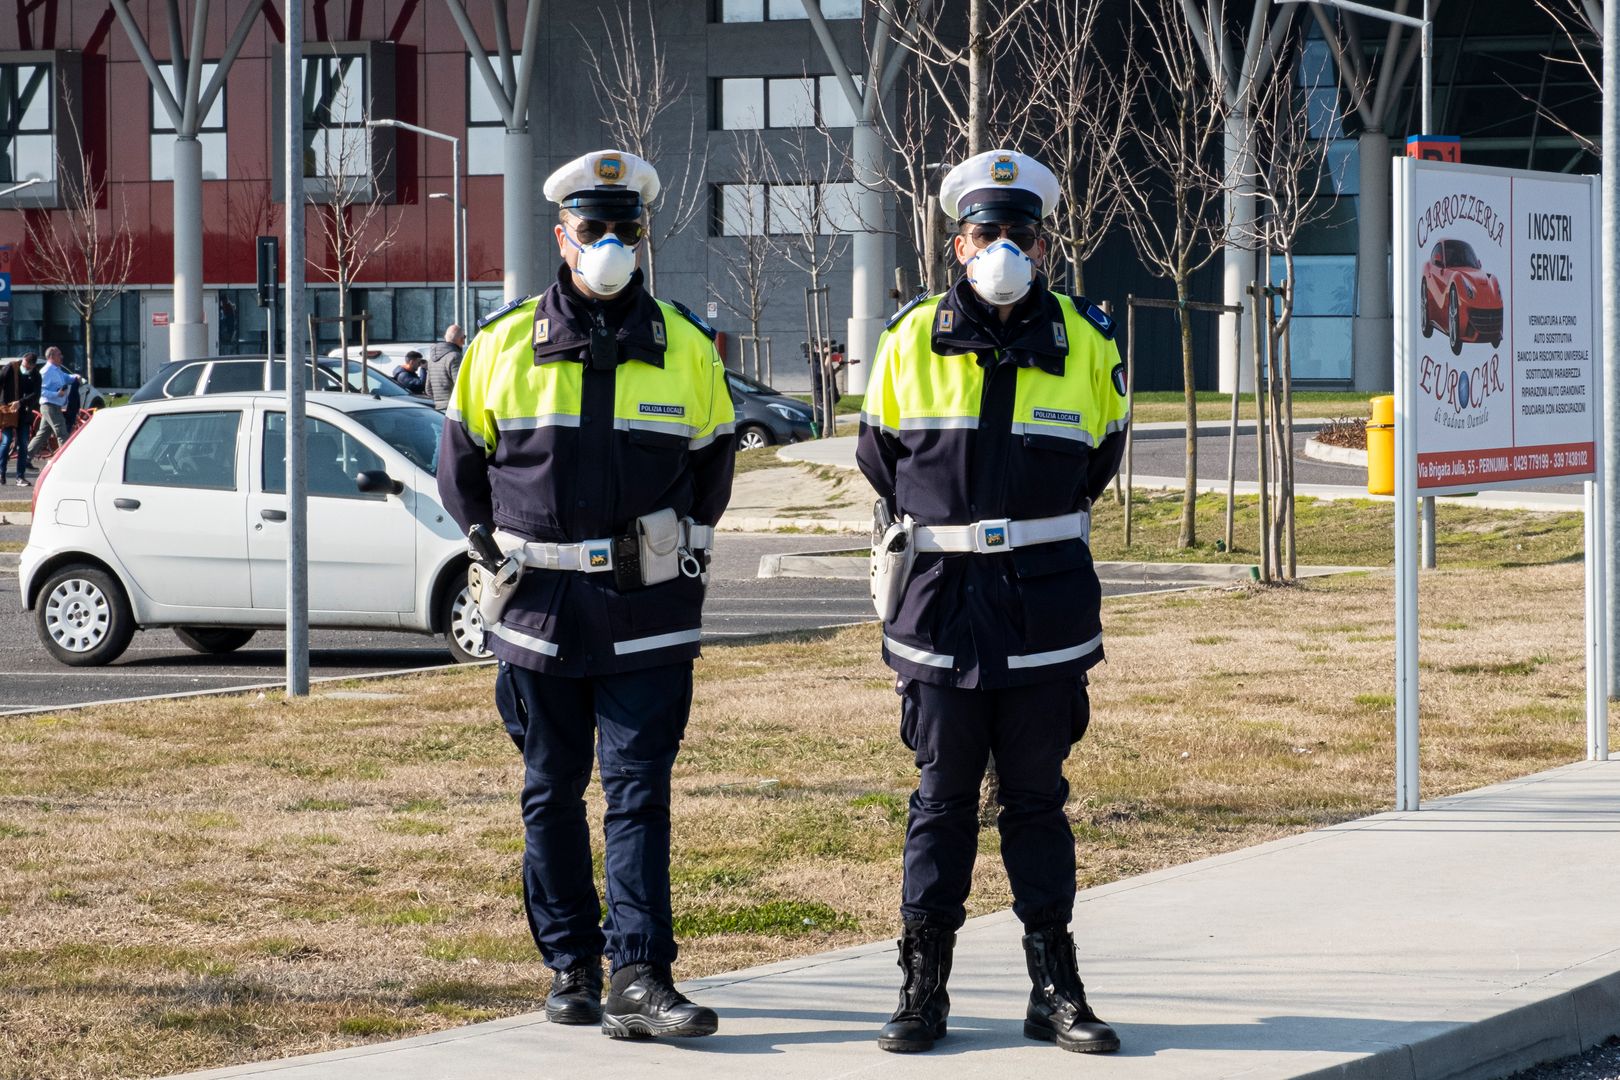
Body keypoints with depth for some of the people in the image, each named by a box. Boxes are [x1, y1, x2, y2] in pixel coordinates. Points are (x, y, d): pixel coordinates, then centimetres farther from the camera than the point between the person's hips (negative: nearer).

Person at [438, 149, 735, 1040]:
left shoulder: (685, 348, 4)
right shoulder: (503, 346, 3)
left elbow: (710, 464, 17)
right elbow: (462, 466, 14)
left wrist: (676, 547, 11)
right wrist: (503, 551, 11)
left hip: (648, 614, -1)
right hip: (539, 609, 1)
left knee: (639, 793, -6)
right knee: (552, 793, 8)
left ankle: (641, 977, -9)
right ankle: (571, 967, 18)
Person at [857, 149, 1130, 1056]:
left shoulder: (1087, 345, 3)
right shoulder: (913, 340, 1)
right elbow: (879, 453, 16)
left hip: (1047, 604, 0)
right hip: (942, 601, 0)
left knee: (1038, 799, 6)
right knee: (943, 796, 3)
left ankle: (1056, 988, 11)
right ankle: (924, 988, 8)